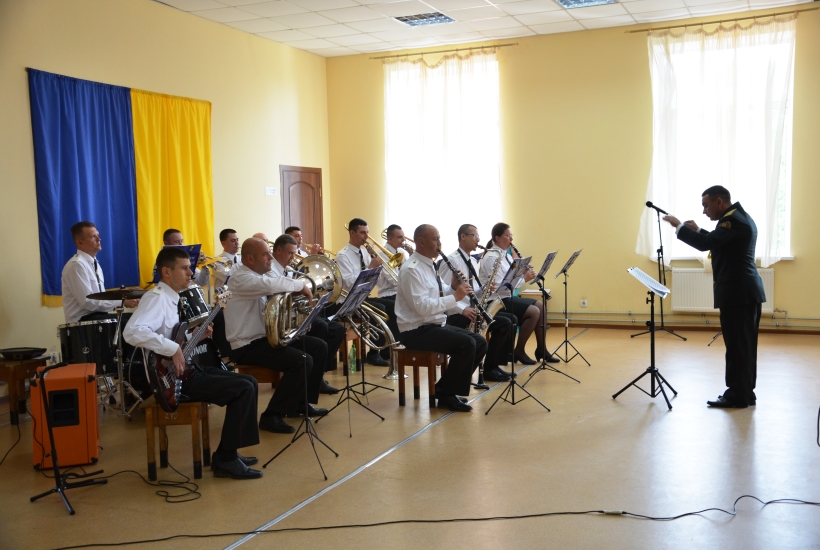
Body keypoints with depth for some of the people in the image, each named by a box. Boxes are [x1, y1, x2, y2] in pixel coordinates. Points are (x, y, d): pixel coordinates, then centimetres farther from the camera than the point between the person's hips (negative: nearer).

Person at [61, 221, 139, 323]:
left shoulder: (95, 264, 15)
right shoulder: (76, 265, -14)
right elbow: (88, 301, -21)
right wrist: (121, 302, -18)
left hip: (96, 315, 9)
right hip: (83, 320, -9)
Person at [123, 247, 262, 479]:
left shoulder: (171, 298, 14)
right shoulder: (156, 298, -17)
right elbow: (132, 332, -34)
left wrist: (196, 336, 8)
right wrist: (173, 349, -32)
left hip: (184, 370, 10)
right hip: (173, 378, -10)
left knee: (248, 382, 9)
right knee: (243, 388, -16)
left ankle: (226, 452, 13)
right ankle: (226, 460, -6)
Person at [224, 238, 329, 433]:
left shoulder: (261, 275, 13)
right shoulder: (241, 278, -19)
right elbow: (272, 285, -37)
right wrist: (300, 285, -22)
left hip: (268, 335, 10)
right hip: (248, 345, -10)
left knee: (319, 347, 9)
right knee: (302, 361, -26)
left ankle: (302, 403, 19)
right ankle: (272, 416, -16)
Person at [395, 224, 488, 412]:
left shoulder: (429, 265, 14)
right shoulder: (412, 269, -17)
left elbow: (440, 295, 18)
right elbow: (422, 307, -27)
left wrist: (454, 288, -3)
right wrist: (455, 297, -23)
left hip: (436, 325, 10)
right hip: (417, 331, -10)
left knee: (480, 343, 2)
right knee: (466, 344, -25)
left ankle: (444, 388, 8)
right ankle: (446, 394, -9)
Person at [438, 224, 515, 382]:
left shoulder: (473, 261, 17)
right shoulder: (451, 260, -11)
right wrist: (462, 309, -27)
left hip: (473, 310, 9)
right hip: (456, 315, -9)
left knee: (511, 319, -4)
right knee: (505, 323, -20)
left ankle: (495, 364, 1)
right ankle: (489, 368, -9)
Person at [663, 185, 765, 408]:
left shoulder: (733, 220, -17)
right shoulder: (739, 216, 16)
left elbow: (705, 244, -25)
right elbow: (718, 242, 26)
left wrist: (679, 226, -15)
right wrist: (698, 230, 16)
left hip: (737, 292, -11)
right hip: (746, 290, 11)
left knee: (736, 344, -4)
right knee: (744, 344, 14)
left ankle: (737, 396, 3)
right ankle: (745, 393, 21)